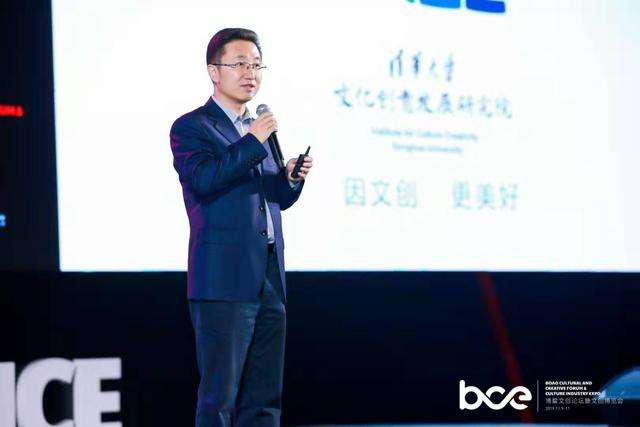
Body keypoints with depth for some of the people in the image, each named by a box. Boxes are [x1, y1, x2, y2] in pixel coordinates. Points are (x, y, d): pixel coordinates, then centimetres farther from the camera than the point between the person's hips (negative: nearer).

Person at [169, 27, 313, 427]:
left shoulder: (258, 129, 21)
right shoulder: (191, 127, -2)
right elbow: (203, 180, -20)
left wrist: (292, 177, 4)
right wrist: (252, 142, -19)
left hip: (269, 282, 8)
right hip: (224, 283, -8)